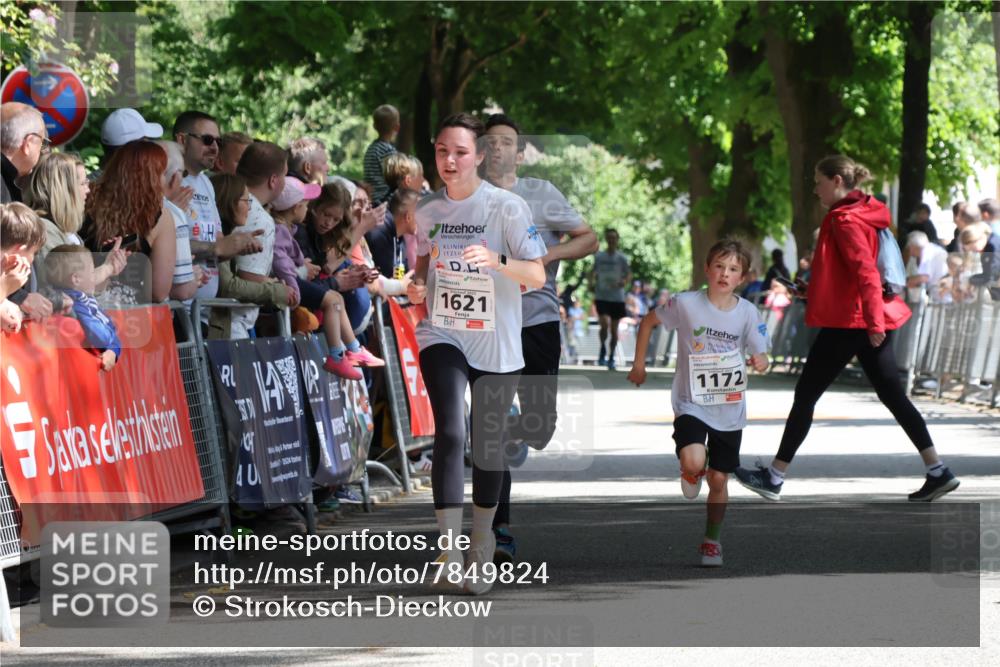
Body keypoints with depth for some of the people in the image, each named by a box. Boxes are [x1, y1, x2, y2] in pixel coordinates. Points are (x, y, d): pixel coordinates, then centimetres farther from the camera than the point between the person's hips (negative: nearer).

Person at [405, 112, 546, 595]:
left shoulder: (507, 207, -8)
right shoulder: (427, 210, 3)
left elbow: (537, 276, -11)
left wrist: (494, 260, -29)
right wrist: (418, 285, -4)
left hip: (496, 344, -1)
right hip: (441, 336, 1)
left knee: (488, 444, 9)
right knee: (450, 433, -19)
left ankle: (481, 548, 30)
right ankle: (449, 549, -21)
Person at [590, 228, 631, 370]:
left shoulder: (621, 258, -1)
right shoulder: (599, 256, 3)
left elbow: (629, 274, 1)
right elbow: (594, 271, 17)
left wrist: (624, 281, -19)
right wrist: (592, 281, 0)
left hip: (617, 297, 0)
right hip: (601, 296, 0)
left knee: (614, 328, 6)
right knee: (604, 324, -20)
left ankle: (611, 357, 19)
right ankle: (603, 349, 4)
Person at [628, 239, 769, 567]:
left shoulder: (748, 313, -5)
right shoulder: (685, 304, -10)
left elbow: (761, 358, -1)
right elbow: (649, 322, 6)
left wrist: (761, 362, -23)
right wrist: (639, 365, 7)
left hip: (730, 410, 2)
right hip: (691, 405, -2)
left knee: (719, 479, 6)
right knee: (693, 462, -26)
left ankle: (712, 541, 26)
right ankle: (692, 473, 12)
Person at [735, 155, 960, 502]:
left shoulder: (846, 220, -15)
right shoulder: (866, 214, 15)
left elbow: (866, 272, -23)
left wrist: (874, 322, -26)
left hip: (848, 323, -9)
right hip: (870, 321, 9)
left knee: (805, 395, 0)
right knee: (893, 396, 9)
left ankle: (775, 477, 5)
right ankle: (937, 471, 2)